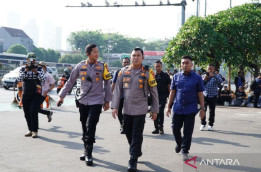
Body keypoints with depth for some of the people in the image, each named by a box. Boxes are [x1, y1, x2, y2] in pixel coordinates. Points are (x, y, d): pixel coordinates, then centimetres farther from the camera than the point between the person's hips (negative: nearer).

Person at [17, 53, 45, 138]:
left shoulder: (39, 69, 3)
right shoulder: (23, 69, 7)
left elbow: (43, 79, -10)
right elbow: (19, 79, -7)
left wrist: (35, 71, -18)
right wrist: (25, 71, -16)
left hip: (36, 94, -3)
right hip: (26, 95, 3)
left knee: (33, 112, -15)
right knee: (27, 114, 6)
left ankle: (35, 131, -8)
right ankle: (31, 130, 18)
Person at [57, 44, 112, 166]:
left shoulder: (102, 66, 0)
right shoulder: (80, 66, 2)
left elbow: (107, 84, 7)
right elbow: (70, 82, 10)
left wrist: (107, 101, 6)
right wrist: (61, 96, 10)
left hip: (96, 101, -2)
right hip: (83, 101, 2)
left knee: (91, 127, -11)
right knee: (84, 127, 7)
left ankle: (88, 154, -5)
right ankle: (86, 150, 21)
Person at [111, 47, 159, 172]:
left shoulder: (148, 73, -2)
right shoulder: (124, 71, 5)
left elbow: (154, 92, 3)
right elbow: (117, 89, 7)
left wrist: (154, 110, 2)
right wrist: (115, 106, 1)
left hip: (140, 109, -3)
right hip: (127, 109, 3)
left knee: (137, 135, -3)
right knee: (128, 133, 13)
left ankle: (133, 160, 2)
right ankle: (136, 152, 36)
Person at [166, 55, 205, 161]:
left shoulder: (197, 78, 1)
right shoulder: (176, 77, 6)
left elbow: (200, 94, 3)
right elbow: (172, 92, 9)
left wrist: (202, 109, -1)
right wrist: (168, 106, 6)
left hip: (190, 109, -2)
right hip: (177, 108, 2)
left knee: (188, 132, 1)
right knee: (175, 129, 8)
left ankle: (184, 151, 13)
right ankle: (179, 143, 36)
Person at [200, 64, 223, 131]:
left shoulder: (216, 76, 4)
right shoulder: (203, 76, 10)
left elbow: (220, 81, -17)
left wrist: (214, 76, -29)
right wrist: (204, 79, -13)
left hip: (213, 96, 0)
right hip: (205, 96, 1)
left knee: (212, 111, 4)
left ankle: (211, 125, 14)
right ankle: (203, 124, 4)